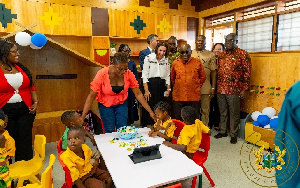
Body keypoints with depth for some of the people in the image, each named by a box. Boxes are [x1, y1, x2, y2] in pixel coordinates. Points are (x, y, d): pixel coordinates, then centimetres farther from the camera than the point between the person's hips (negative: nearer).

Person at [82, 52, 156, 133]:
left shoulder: (129, 74, -20)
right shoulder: (102, 74, -25)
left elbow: (138, 94, -12)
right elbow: (91, 96, -20)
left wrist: (150, 112, -15)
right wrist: (82, 117, -24)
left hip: (122, 104, 2)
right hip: (105, 105, -1)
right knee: (110, 131, -2)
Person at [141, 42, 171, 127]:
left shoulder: (166, 60, 9)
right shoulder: (148, 58, -4)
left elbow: (167, 76, 14)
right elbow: (144, 75, -6)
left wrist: (168, 89, 7)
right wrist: (146, 90, -12)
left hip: (162, 86, 4)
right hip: (150, 85, -3)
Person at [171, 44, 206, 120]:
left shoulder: (198, 62, 0)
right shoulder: (175, 63, 3)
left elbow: (203, 77, 11)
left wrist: (197, 87, 11)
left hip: (194, 97, -1)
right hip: (178, 97, 1)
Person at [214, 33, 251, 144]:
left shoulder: (242, 54, -4)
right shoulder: (221, 55, 12)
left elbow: (247, 72, -6)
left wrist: (244, 89, -11)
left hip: (234, 90, -5)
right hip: (221, 89, 5)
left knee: (234, 113, 5)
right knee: (222, 112, 14)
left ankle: (233, 134, 19)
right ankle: (223, 131, 29)